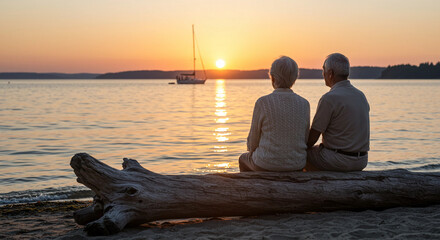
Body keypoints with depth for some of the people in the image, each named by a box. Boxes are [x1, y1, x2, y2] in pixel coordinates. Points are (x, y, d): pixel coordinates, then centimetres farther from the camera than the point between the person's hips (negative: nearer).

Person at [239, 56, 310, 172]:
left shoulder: (263, 103, -15)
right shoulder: (304, 104, -4)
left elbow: (253, 141, -7)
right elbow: (305, 139, 3)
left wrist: (252, 151, 15)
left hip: (267, 164, -3)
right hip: (296, 164, 4)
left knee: (244, 159, 32)